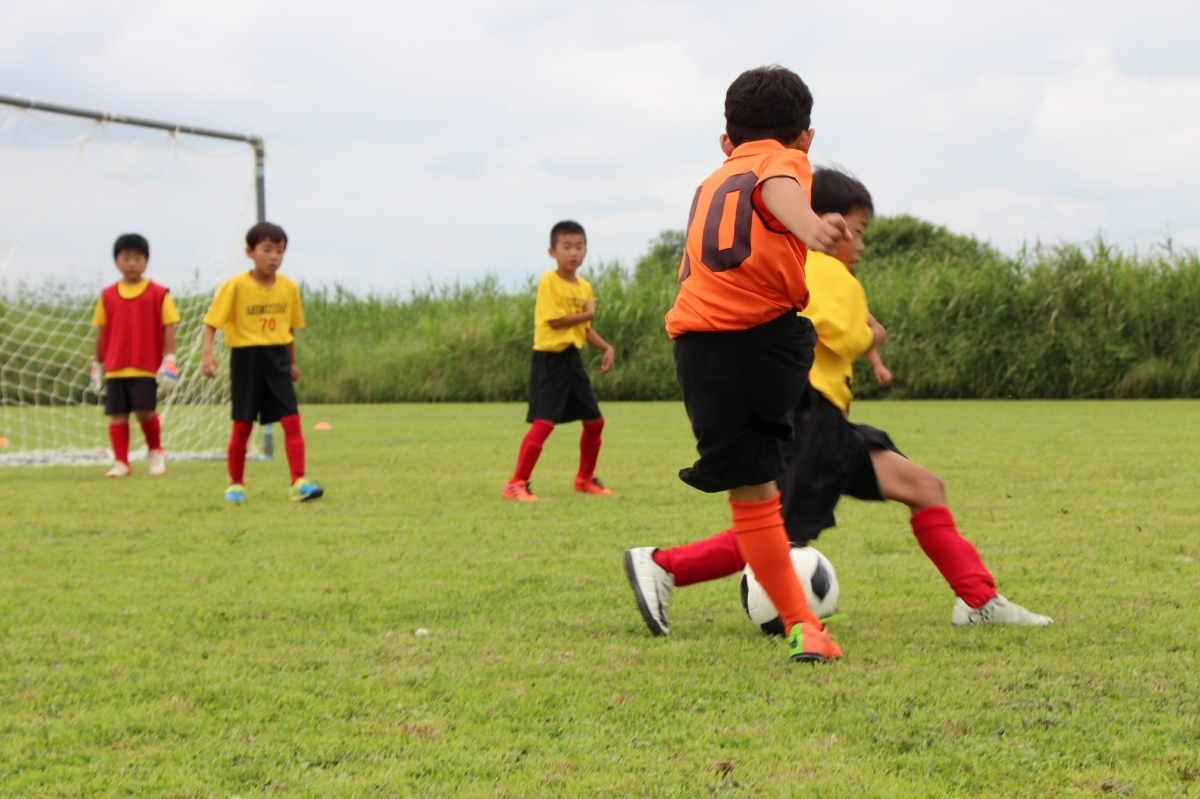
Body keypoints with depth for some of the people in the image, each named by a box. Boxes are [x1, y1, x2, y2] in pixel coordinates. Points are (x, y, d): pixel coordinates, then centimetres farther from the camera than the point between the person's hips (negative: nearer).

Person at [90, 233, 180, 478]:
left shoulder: (158, 294, -1)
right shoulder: (107, 296, 8)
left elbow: (169, 328, -1)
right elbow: (101, 331, 13)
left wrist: (169, 361, -8)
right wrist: (97, 365, 14)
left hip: (147, 367, -3)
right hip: (115, 367, 3)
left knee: (144, 411, -11)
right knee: (117, 415, 2)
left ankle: (156, 452, 14)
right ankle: (121, 463, 10)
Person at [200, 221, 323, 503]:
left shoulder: (288, 288, 2)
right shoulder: (236, 286, -9)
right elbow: (211, 323, -8)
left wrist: (292, 362, 20)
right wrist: (208, 354, -21)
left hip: (276, 358, 3)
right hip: (246, 358, -3)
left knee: (292, 420, -9)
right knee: (242, 425, 4)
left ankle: (298, 483, -10)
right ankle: (236, 485, 17)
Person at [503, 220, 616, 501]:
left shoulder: (584, 287, 11)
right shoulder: (548, 281, -12)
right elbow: (555, 320, -19)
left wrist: (606, 347, 5)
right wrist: (587, 314, -9)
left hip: (572, 359, 8)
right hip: (549, 359, -8)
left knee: (594, 421, 12)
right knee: (543, 423, -15)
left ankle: (585, 478, 29)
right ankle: (517, 484, -12)